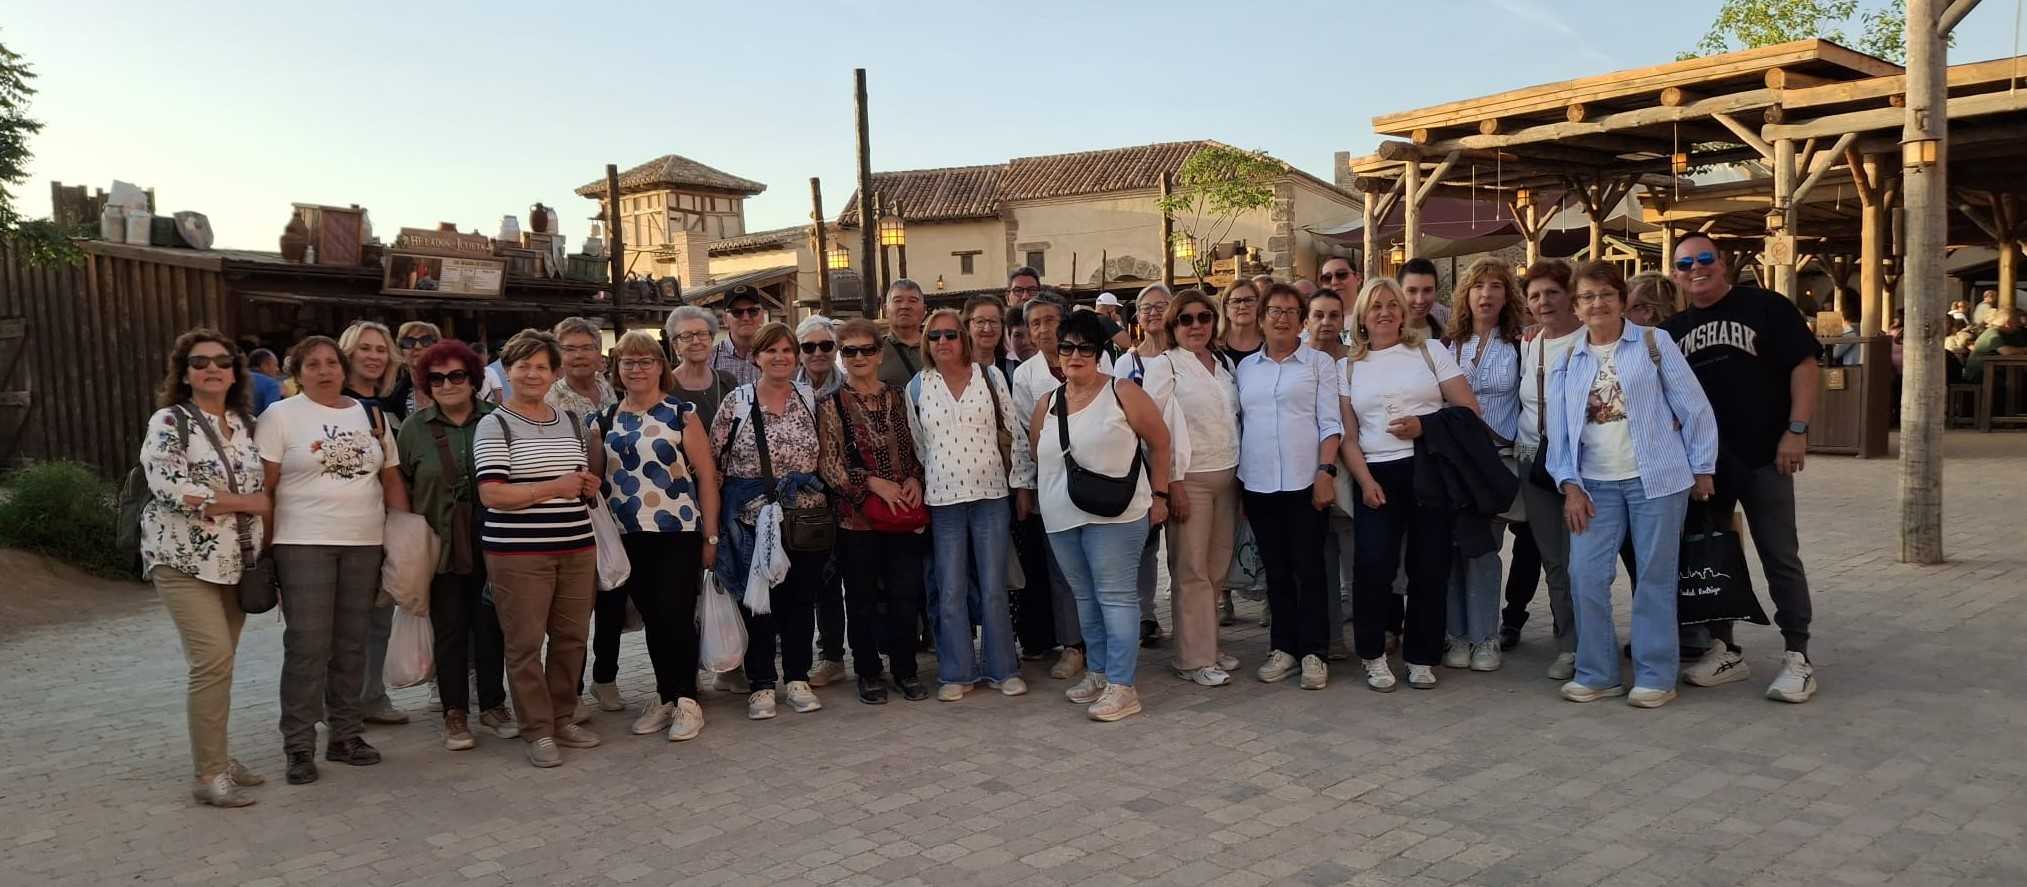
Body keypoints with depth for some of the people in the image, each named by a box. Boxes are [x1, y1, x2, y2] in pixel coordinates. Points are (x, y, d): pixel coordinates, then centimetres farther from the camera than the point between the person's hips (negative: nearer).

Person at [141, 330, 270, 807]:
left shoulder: (246, 424, 12)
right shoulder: (168, 422, -6)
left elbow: (261, 486, 19)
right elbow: (170, 488, -17)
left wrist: (264, 547, 4)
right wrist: (247, 503, -13)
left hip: (236, 559, 6)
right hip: (186, 559, -6)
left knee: (219, 660, 9)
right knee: (212, 658, -14)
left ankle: (217, 756, 19)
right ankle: (208, 775, -7)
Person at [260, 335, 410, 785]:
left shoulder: (371, 416, 12)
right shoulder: (280, 416, 0)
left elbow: (392, 479, 14)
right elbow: (263, 484, -4)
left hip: (364, 545, 4)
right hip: (304, 545, -4)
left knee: (352, 645, 10)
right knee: (307, 647, -4)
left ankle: (345, 735, 21)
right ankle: (299, 747, 5)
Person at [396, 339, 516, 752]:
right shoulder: (415, 428, 2)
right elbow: (401, 487, 5)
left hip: (489, 544, 0)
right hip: (440, 545, 0)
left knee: (490, 626, 8)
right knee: (450, 630, 6)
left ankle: (493, 705, 23)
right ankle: (455, 714, 17)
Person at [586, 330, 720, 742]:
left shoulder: (682, 414, 0)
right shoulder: (604, 422, 11)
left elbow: (706, 475, -2)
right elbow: (594, 481, 14)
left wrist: (710, 536, -5)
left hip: (679, 533, -4)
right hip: (627, 538, 4)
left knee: (676, 616, -5)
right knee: (652, 619, 10)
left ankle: (686, 700, 8)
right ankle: (665, 696, 22)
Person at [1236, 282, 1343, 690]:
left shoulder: (1319, 363, 3)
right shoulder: (1245, 367, 13)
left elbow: (1329, 423, -2)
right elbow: (1238, 423, 14)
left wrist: (1327, 472, -12)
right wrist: (1236, 479, 9)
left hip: (1304, 483, -3)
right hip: (1258, 485, 3)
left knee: (1309, 569, -1)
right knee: (1276, 571, 9)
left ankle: (1313, 652, 7)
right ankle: (1283, 647, 17)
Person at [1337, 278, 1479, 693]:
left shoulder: (1430, 351, 9)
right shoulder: (1348, 367, 11)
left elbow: (1470, 410, 4)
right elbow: (1348, 436, 6)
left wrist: (1425, 425, -12)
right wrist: (1366, 481, -8)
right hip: (1376, 476, 0)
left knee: (1429, 566, 0)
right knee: (1372, 564, -14)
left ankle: (1421, 657, 15)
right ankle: (1373, 654, 4)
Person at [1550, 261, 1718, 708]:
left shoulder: (1653, 343, 1)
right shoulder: (1568, 360, 11)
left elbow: (1694, 407, 1)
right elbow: (1559, 428, 8)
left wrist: (1702, 468, 0)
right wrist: (1569, 485, -1)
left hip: (1656, 479, -3)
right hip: (1595, 485, 3)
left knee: (1654, 578, 2)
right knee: (1585, 576, -2)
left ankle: (1656, 676, 12)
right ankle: (1597, 672, 11)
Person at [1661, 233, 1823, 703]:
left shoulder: (1765, 307, -1)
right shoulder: (1672, 330, 12)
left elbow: (1804, 365, -6)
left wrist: (1797, 430, -13)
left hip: (1763, 456, -5)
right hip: (1701, 461, 5)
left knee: (1780, 556, 0)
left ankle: (1797, 657, 7)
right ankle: (1724, 651, 20)